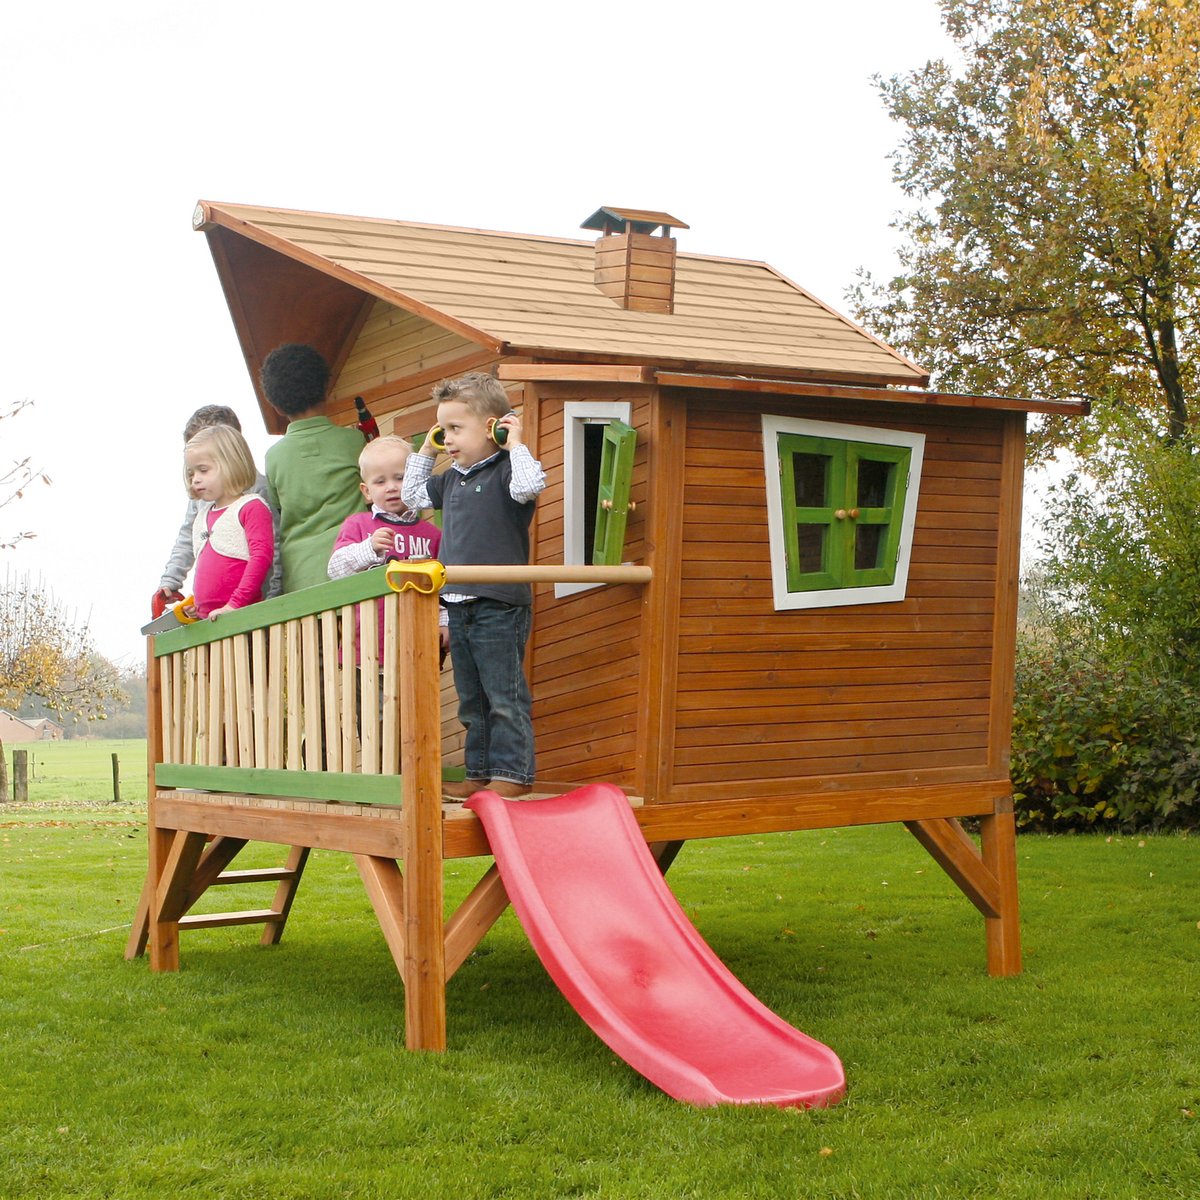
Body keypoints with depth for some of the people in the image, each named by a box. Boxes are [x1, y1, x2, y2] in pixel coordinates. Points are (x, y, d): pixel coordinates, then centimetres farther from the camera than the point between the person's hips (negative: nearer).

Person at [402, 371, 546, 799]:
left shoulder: (505, 470, -8)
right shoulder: (452, 478, 14)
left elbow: (529, 486, -31)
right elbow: (413, 495, 30)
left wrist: (516, 444, -18)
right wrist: (425, 450, 22)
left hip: (499, 607, -8)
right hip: (459, 607, 8)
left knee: (505, 696, -2)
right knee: (472, 699, 13)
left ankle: (513, 772, 4)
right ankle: (480, 772, 21)